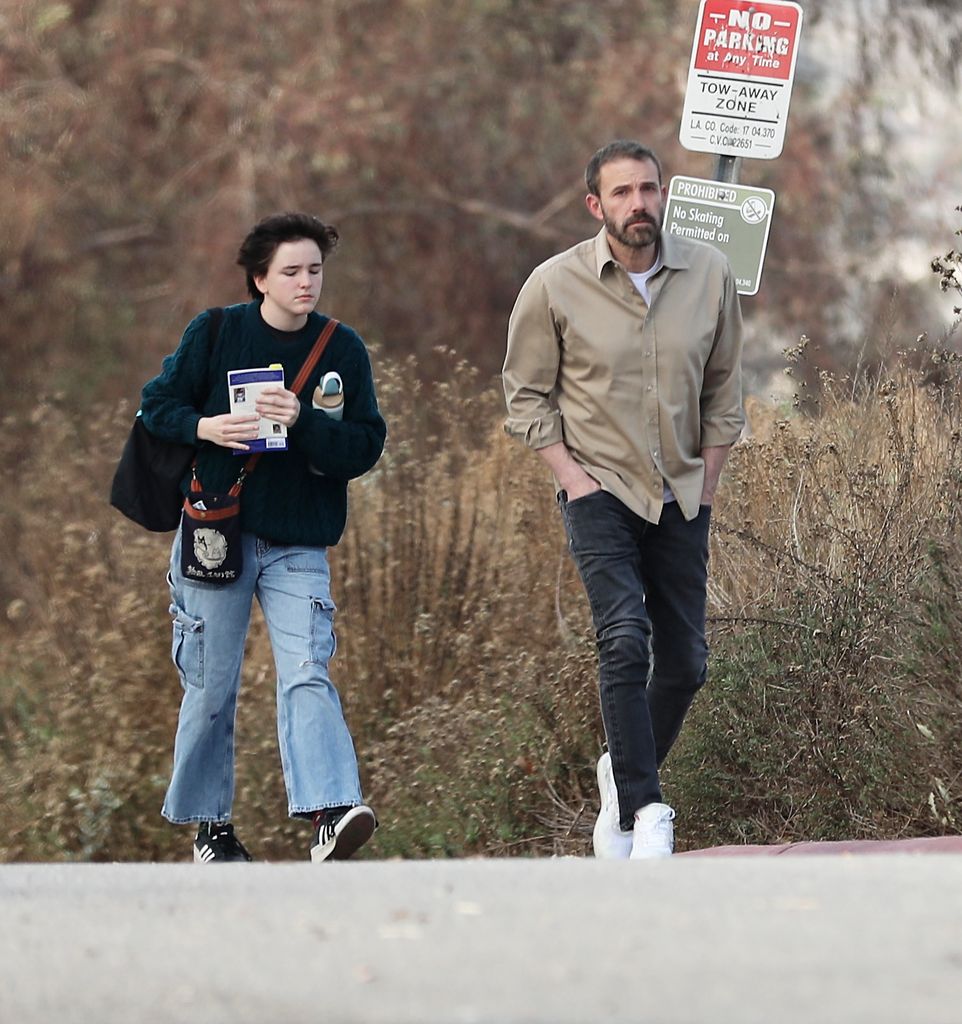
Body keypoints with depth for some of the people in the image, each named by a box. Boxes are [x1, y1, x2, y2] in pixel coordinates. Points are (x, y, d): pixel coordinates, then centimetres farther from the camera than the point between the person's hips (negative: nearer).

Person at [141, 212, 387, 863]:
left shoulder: (344, 350, 2)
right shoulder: (215, 333, 0)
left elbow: (366, 445, -3)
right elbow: (158, 404, 4)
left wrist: (303, 422, -20)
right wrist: (206, 427, -17)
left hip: (299, 543, 0)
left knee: (306, 674, -16)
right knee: (212, 686, 4)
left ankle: (331, 814, -30)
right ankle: (208, 824, 17)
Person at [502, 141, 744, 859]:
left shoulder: (710, 275, -1)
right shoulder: (554, 286, -8)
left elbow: (725, 384, 11)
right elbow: (527, 394, 3)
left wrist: (708, 480, 6)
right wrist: (570, 475, -6)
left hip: (682, 496, 4)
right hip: (600, 490, -4)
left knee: (685, 660, 6)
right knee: (625, 638, -21)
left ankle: (625, 778, 30)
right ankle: (646, 810, -22)